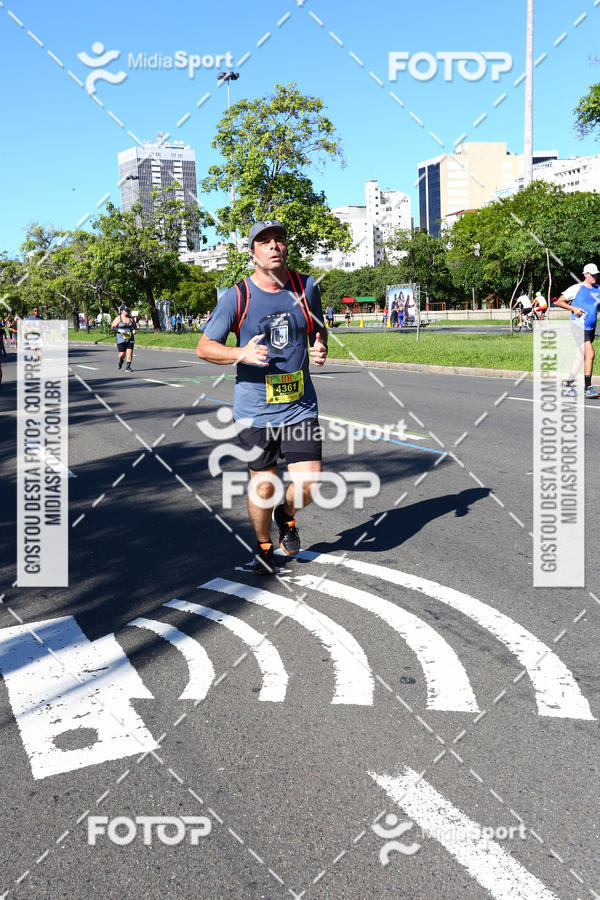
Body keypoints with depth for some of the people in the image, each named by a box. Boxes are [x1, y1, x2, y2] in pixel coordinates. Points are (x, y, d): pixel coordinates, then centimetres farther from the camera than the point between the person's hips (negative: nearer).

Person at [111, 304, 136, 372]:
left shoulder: (131, 318, 5)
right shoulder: (118, 318, -4)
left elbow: (134, 326, 17)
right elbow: (112, 327, -4)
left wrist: (134, 330, -5)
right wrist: (119, 330, -19)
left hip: (130, 339, 2)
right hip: (121, 339, -2)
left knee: (130, 352, -9)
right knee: (122, 354, -2)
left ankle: (128, 366, -1)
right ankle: (121, 361, 33)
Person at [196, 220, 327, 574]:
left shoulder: (307, 287, 3)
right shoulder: (237, 297, -6)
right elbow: (204, 347, -3)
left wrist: (320, 349, -4)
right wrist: (242, 353, -20)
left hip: (301, 406, 2)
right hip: (255, 409, -2)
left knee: (309, 485, -6)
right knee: (264, 487, 5)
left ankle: (286, 516, 30)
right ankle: (264, 546, 33)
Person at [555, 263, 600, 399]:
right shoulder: (576, 288, -3)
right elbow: (559, 302, 1)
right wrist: (573, 308, -13)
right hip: (578, 325, -6)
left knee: (581, 356, 11)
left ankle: (568, 382, 25)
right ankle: (588, 388, -12)